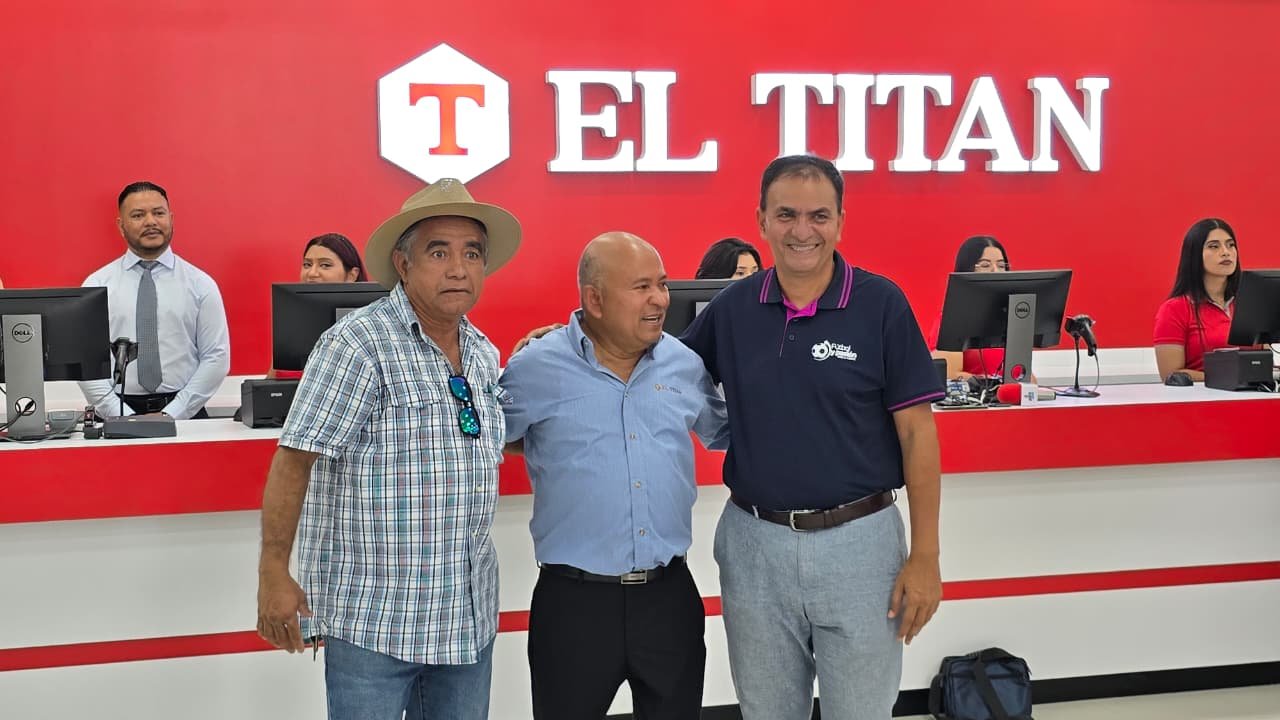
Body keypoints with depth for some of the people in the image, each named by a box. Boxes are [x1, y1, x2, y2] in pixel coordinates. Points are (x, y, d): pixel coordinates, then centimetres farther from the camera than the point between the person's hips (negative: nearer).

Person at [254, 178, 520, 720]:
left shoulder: (483, 354, 9)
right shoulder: (358, 344, -14)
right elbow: (293, 460, -16)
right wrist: (274, 572, -19)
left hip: (469, 615, 7)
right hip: (373, 618, -7)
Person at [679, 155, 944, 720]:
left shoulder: (881, 304, -8)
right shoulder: (730, 308, 1)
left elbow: (916, 431, -7)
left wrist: (925, 555, -9)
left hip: (859, 541, -3)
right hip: (753, 543, 3)